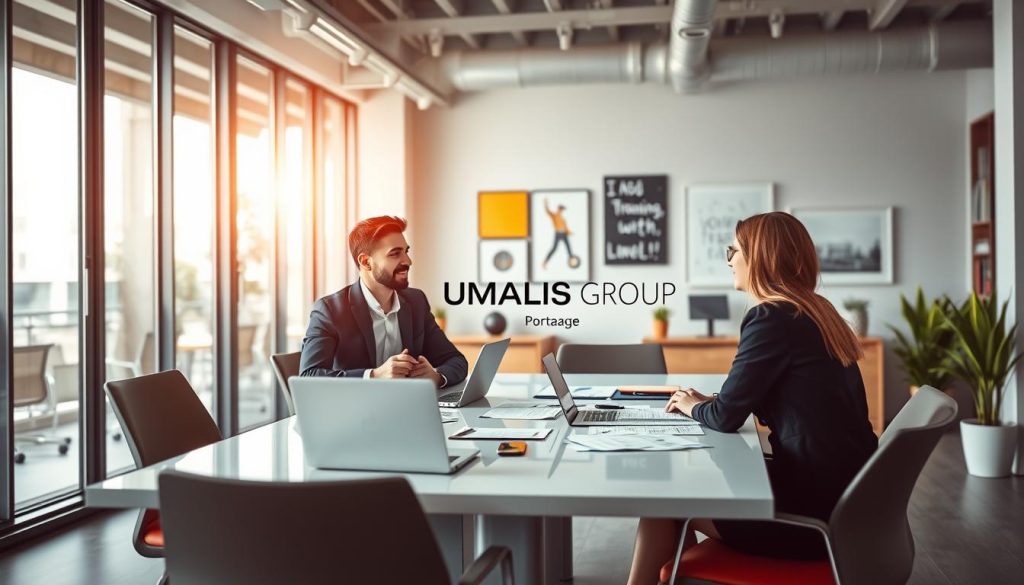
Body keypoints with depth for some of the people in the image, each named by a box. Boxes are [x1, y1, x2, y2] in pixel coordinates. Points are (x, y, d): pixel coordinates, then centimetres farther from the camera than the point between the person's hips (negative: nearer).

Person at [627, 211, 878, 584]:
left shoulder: (773, 317, -17)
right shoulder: (815, 311, 10)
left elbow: (725, 419, -13)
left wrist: (693, 407, 8)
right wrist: (706, 403, 13)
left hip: (814, 509, -8)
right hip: (839, 492, 9)